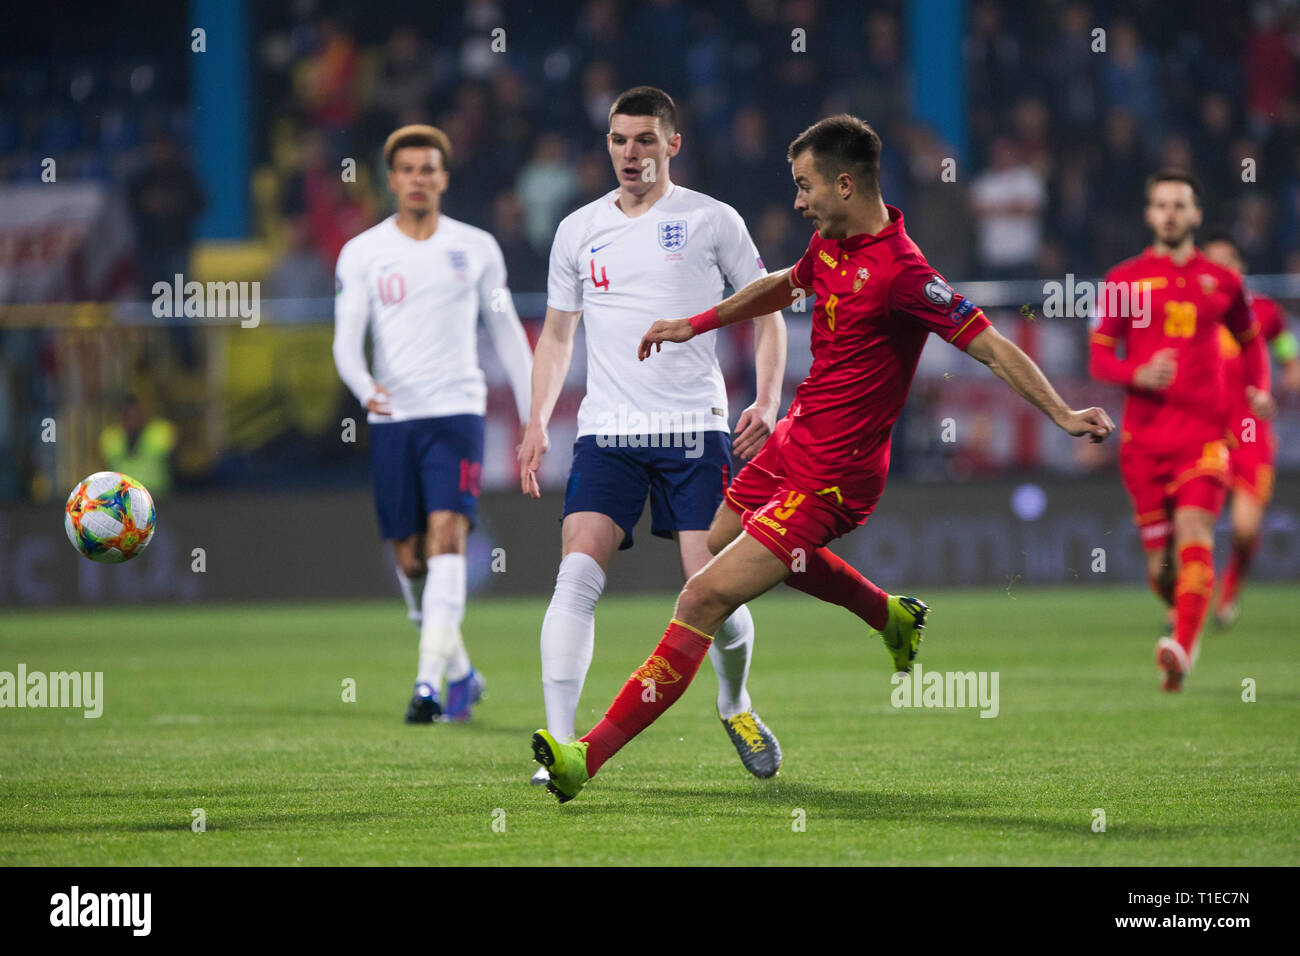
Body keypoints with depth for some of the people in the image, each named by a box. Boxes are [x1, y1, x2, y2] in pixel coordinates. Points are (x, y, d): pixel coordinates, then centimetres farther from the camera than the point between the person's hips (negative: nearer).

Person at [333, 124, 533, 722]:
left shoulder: (477, 248, 7)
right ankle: (461, 674, 26)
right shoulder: (362, 253, 4)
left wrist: (532, 414, 13)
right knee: (409, 557, 5)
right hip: (392, 419, 1)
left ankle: (428, 684, -24)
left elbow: (506, 332, 15)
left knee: (447, 538, -19)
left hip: (457, 410, -1)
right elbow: (347, 340, -3)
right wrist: (365, 388, -24)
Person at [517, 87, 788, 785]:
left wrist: (767, 401, -5)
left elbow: (766, 311, 9)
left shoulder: (710, 221, 3)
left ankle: (735, 704, 24)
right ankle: (560, 745, -16)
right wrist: (538, 421, 10)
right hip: (605, 432, 2)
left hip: (695, 428, -2)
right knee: (577, 576, -17)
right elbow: (557, 334, 21)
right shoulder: (578, 231, 11)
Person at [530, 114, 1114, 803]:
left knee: (704, 599, -16)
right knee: (723, 539, 35)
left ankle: (589, 757, -16)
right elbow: (783, 286, 25)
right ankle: (890, 615, 48)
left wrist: (1061, 414, -30)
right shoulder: (831, 244, 3)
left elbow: (992, 347, -22)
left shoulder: (899, 271, -23)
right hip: (794, 439, 10)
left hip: (829, 479, -10)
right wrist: (694, 325, 31)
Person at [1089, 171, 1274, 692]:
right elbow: (1099, 357, 6)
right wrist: (1138, 375, -14)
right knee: (1160, 562, 0)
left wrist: (1260, 390, 8)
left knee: (1193, 531, -21)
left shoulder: (1221, 281, 10)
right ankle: (1183, 612, 31)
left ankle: (1182, 647, -30)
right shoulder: (1125, 279, 6)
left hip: (1204, 429, -1)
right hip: (1144, 431, 1)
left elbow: (1251, 340, 26)